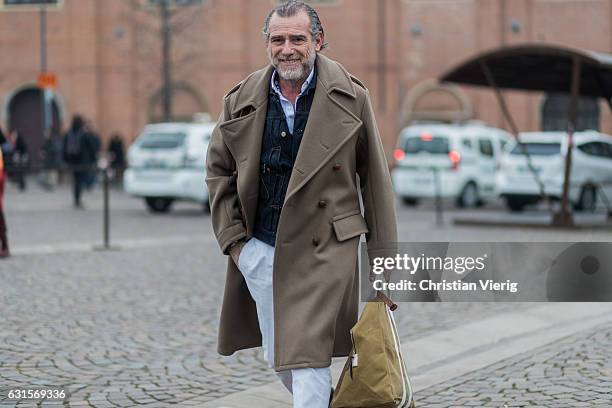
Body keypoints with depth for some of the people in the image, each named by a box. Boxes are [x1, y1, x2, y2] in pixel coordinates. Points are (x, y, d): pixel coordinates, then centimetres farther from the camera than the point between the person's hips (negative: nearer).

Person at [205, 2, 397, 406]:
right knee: (276, 357, 15)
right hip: (259, 250, 4)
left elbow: (375, 177, 0)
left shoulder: (350, 96, -4)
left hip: (322, 252, -4)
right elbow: (218, 170, 13)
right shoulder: (242, 100, 2)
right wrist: (231, 236, 4)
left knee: (309, 358, -8)